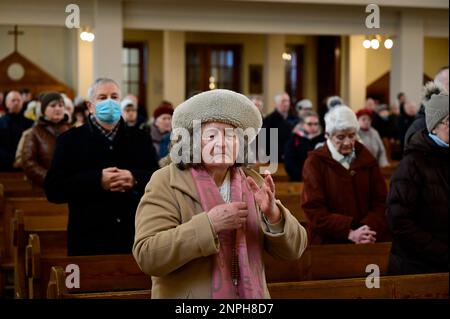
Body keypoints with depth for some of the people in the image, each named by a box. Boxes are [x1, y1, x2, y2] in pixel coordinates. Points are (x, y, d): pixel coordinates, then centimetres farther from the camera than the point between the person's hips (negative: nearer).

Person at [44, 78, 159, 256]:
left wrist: (135, 179, -15)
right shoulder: (70, 140, 4)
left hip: (135, 237, 2)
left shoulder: (139, 139, 12)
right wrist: (97, 181, -17)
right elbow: (53, 189, -6)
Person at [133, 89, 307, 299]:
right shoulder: (165, 183, -12)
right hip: (186, 297, -4)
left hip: (250, 294, 4)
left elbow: (293, 250, -4)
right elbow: (146, 256, -22)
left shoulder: (253, 182, -1)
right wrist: (209, 224, -29)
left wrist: (273, 215, -22)